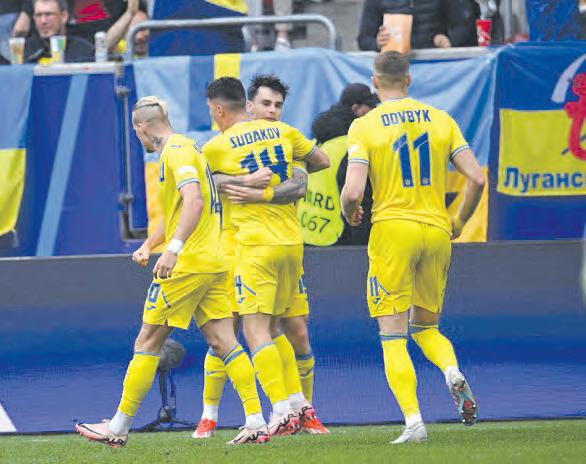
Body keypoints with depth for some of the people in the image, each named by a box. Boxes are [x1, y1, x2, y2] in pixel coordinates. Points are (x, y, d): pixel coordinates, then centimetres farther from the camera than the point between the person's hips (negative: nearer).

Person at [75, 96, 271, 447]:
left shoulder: (176, 150, -10)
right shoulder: (187, 148, 21)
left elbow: (194, 200, -25)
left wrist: (174, 248, -33)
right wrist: (149, 245, 25)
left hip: (187, 264, -9)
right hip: (214, 263, 9)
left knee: (148, 343, -1)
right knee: (224, 342, 2)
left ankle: (119, 427, 5)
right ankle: (257, 422, -8)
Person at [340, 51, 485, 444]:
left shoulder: (364, 126, -5)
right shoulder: (441, 120, 6)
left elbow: (353, 193, -14)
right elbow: (477, 179, 1)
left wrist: (350, 214, 9)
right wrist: (459, 223, 16)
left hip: (392, 231, -4)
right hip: (436, 231, 4)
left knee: (393, 336, 2)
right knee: (426, 327, 19)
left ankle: (414, 422, -10)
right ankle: (453, 372, -12)